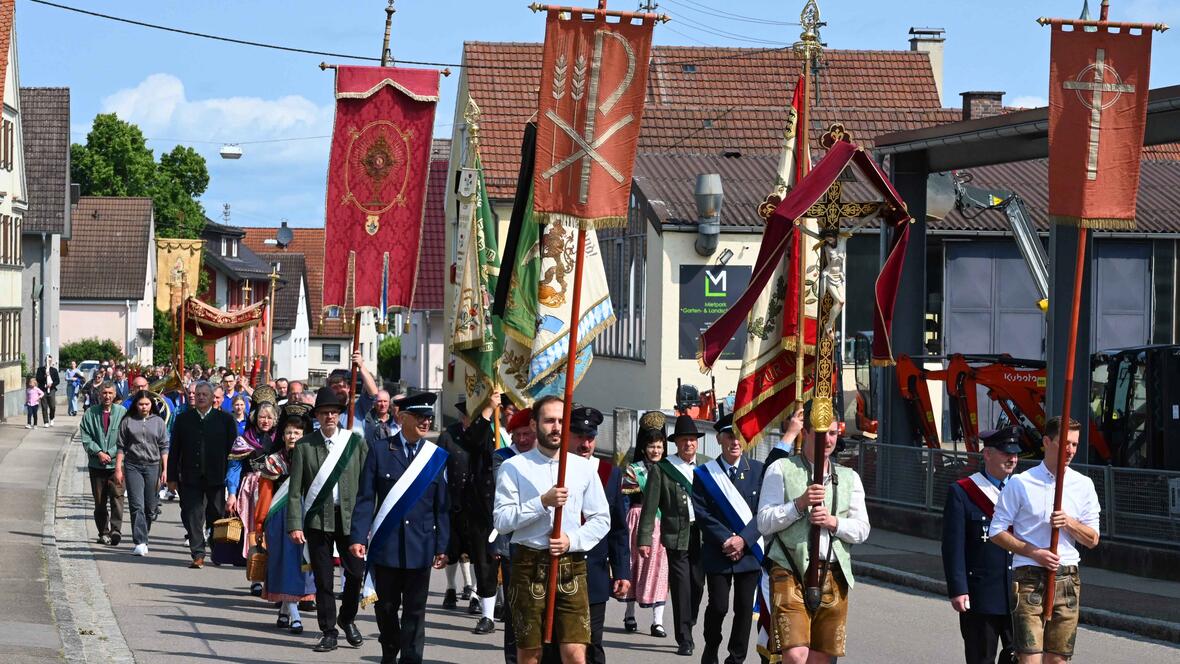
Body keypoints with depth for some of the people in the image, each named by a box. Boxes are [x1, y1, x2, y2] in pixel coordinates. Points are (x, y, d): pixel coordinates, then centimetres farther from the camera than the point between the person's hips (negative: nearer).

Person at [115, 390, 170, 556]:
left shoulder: (158, 422, 8)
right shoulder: (127, 422, 5)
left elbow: (164, 448, 8)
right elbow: (121, 447, 6)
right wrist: (118, 469, 0)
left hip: (152, 466, 2)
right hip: (132, 467, -2)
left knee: (150, 507, 4)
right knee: (137, 506, -10)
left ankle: (142, 538, 20)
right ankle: (140, 543, -14)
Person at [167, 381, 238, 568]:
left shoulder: (225, 419, 2)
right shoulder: (183, 419, 7)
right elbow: (174, 451, 9)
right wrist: (172, 477, 5)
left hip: (216, 478, -1)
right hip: (191, 478, 1)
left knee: (217, 516, 7)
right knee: (193, 516, -5)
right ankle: (198, 554, -3)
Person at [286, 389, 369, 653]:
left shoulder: (356, 442, 2)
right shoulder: (304, 446, 1)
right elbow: (295, 490, 1)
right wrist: (295, 525, -7)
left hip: (350, 517, 0)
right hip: (317, 519, 0)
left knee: (356, 572, -2)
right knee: (323, 579, 3)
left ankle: (347, 619, 23)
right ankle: (328, 631, 13)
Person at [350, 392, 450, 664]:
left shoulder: (439, 456, 3)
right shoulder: (380, 452, 2)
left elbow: (443, 506, 3)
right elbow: (365, 498, -1)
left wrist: (442, 547, -2)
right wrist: (358, 537, -9)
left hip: (420, 547, 0)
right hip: (385, 546, 0)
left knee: (415, 610, 2)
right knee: (385, 606, 9)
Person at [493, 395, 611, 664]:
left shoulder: (583, 468, 8)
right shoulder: (514, 468, 0)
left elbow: (601, 520, 10)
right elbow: (501, 520, -7)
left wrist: (572, 540, -7)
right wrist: (543, 502, -17)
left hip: (571, 566, 1)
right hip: (529, 565, -1)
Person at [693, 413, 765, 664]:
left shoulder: (758, 471, 4)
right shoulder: (704, 474, 2)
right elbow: (702, 514, -3)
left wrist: (744, 539, -11)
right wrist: (727, 540, -12)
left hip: (749, 551, 1)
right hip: (717, 552, -1)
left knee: (744, 608, 1)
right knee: (718, 606, -2)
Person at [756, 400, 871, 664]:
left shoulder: (849, 478, 17)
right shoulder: (781, 470, 5)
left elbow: (862, 529, 10)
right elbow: (764, 523, -2)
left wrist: (834, 522, -9)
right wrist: (799, 503, -15)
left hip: (833, 577, 4)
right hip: (790, 573, -4)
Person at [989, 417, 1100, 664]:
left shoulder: (1083, 485, 9)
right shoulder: (1020, 484, -1)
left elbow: (1092, 540, 10)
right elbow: (997, 532, 0)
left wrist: (1070, 523, -10)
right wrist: (1034, 553, -12)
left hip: (1067, 579, 4)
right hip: (1029, 578, -4)